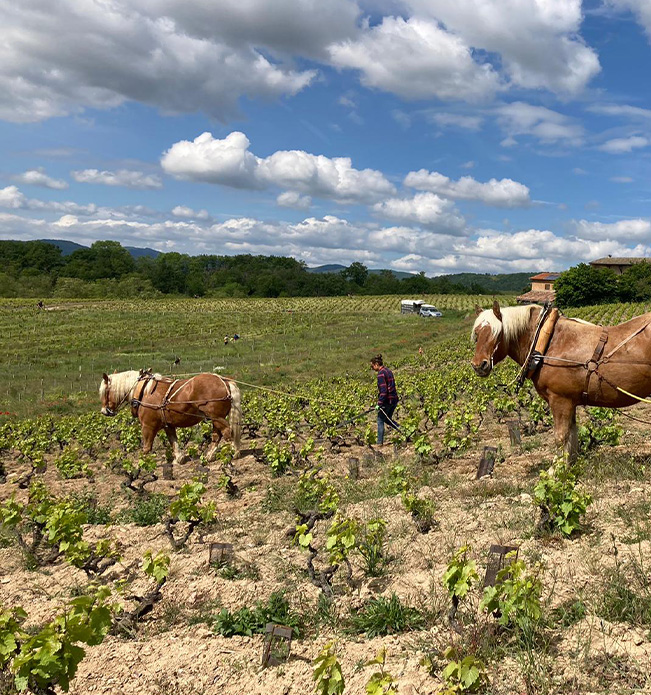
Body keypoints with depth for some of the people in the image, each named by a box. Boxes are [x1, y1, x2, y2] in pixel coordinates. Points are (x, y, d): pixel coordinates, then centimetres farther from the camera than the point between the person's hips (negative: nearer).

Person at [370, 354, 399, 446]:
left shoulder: (381, 374, -17)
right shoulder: (388, 371, 12)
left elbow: (383, 390, -22)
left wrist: (379, 404, -19)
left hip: (386, 400, -9)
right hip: (394, 399, 9)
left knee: (380, 421, 4)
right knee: (388, 419, 22)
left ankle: (380, 442, 9)